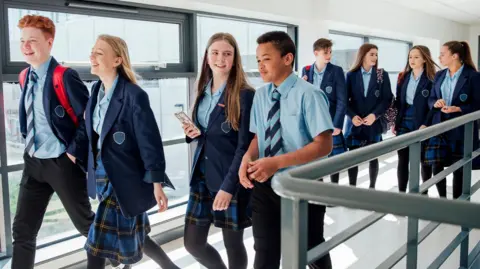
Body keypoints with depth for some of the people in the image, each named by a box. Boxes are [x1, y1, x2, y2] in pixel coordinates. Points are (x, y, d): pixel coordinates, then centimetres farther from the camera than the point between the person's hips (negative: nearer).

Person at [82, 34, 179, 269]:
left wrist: (156, 184, -18)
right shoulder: (97, 89, 5)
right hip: (103, 177, 8)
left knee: (98, 244, -2)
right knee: (132, 236, 20)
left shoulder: (134, 95, -19)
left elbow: (150, 142, -18)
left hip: (125, 180, -8)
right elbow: (89, 129, 15)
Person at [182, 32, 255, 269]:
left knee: (232, 243, 8)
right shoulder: (203, 91, 9)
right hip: (203, 175, 6)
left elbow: (244, 145, -14)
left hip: (231, 179, -6)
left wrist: (229, 186, -19)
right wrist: (193, 133, -4)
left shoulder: (244, 95, -12)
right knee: (193, 243, 12)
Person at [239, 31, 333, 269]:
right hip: (265, 185, 4)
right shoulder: (261, 95, 2)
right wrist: (248, 157, -13)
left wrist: (277, 162, -28)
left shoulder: (308, 95, -16)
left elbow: (323, 145, -20)